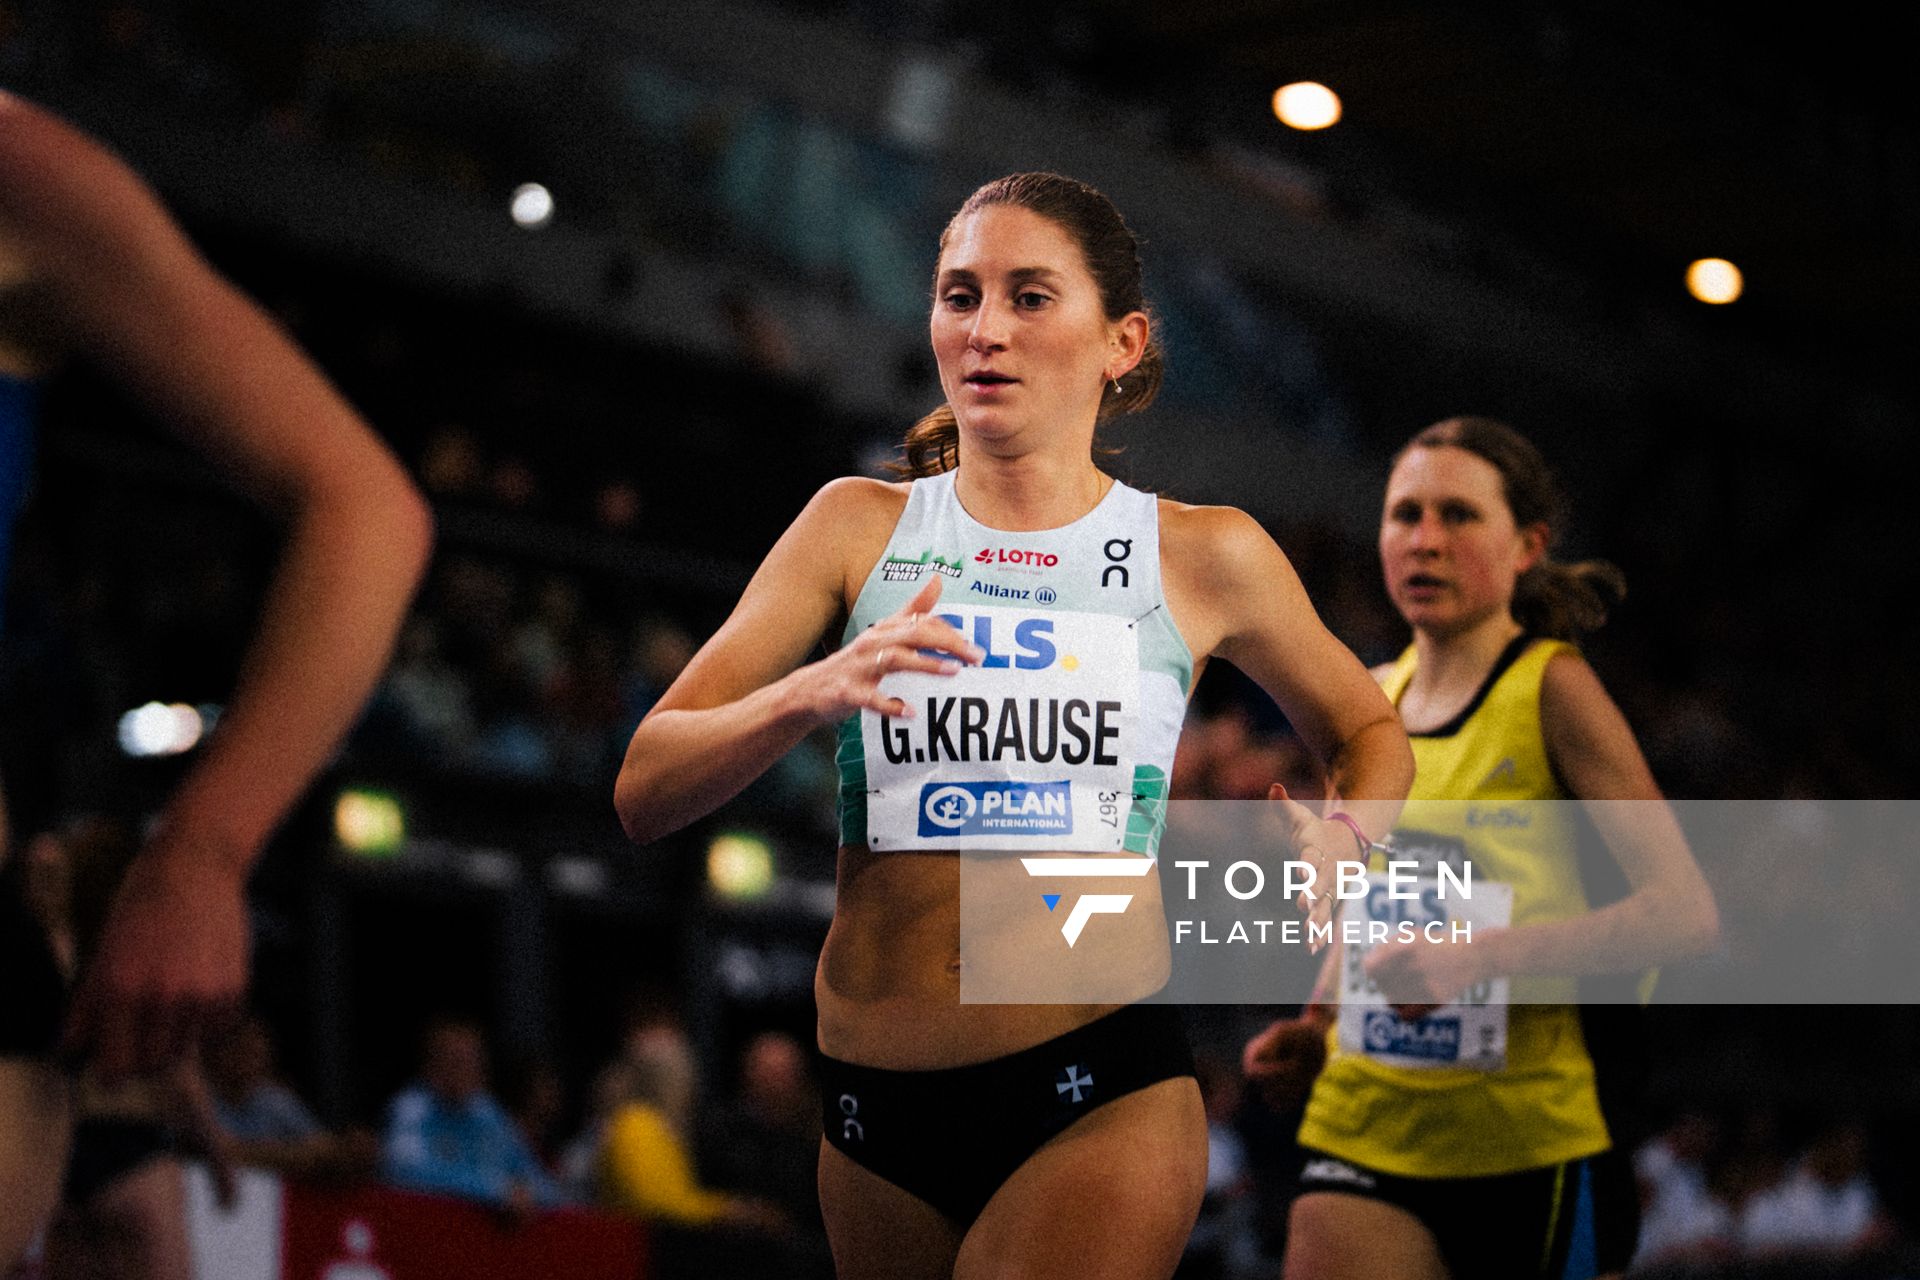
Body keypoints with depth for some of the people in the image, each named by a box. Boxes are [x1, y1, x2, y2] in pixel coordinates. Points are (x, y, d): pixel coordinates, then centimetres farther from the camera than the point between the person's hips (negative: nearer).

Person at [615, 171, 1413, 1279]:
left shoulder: (1204, 555, 4)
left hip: (1101, 1103, -2)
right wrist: (811, 695, -19)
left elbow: (1368, 733, 22)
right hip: (874, 1109, 3)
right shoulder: (859, 526, 6)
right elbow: (644, 793, 0)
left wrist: (1340, 842, -1)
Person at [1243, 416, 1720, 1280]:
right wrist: (1313, 1030, 7)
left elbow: (1687, 911, -13)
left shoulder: (1553, 689, -5)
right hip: (1364, 1132, 4)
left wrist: (1483, 957, -23)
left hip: (1533, 1139, -4)